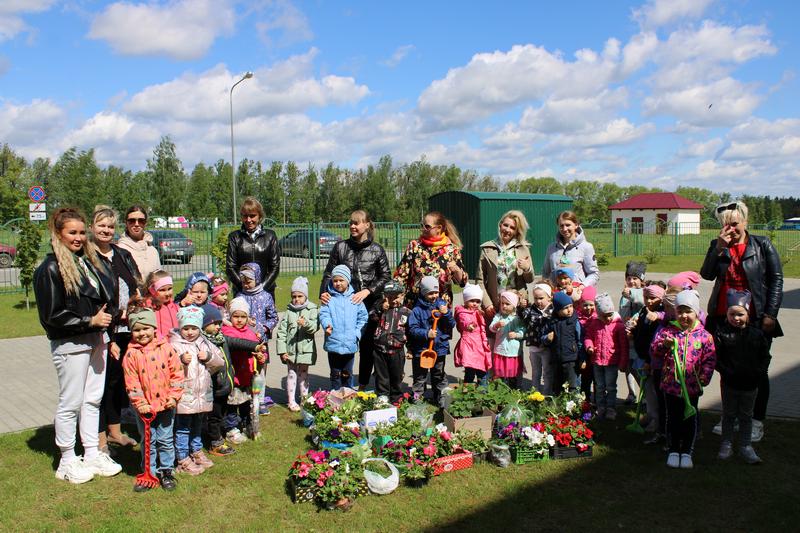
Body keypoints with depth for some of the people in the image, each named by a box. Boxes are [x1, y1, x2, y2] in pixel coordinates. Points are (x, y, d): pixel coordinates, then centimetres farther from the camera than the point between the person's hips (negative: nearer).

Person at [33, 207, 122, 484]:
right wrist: (89, 321, -15)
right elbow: (51, 315, -14)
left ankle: (92, 454, 25)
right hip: (70, 344, -7)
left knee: (93, 399, 13)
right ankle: (67, 461, 17)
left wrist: (105, 317, 6)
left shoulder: (89, 261, 12)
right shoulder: (50, 269, -11)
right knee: (70, 403, 3)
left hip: (96, 341, 7)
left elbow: (106, 297, 22)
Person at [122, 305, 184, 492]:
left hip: (166, 405, 0)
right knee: (148, 441, 11)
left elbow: (177, 373, -1)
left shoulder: (166, 348, -3)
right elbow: (131, 382, -6)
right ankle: (149, 472, 23)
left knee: (165, 440, 10)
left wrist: (174, 396, -6)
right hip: (145, 406, 0)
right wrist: (139, 402, -11)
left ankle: (166, 471, 23)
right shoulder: (131, 354, -5)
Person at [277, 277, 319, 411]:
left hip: (305, 349, -1)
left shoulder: (312, 310, -2)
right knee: (291, 374, 7)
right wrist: (282, 350, -5)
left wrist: (306, 324, -35)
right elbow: (281, 331, 0)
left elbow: (315, 327, -13)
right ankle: (291, 401, 17)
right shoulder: (289, 312, 2)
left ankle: (304, 399, 24)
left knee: (303, 373, 12)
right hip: (291, 349, 1)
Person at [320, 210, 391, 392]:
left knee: (367, 345, 5)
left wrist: (367, 291, -12)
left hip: (371, 303, 0)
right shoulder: (340, 247, 4)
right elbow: (329, 273, 4)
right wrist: (323, 292, -13)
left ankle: (363, 387, 20)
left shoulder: (377, 250, 1)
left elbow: (386, 277, 2)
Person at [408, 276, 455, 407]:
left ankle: (441, 400, 28)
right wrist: (426, 334, -25)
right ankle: (417, 399, 19)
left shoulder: (442, 305, 2)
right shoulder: (417, 310, -9)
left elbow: (452, 325, 1)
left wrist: (446, 314, -16)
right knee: (420, 377, 8)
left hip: (440, 348, 3)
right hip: (421, 349, -3)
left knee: (439, 376, 16)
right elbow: (412, 329, -13)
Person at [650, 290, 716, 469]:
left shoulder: (704, 335, -4)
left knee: (690, 419, 11)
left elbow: (710, 359, 0)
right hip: (671, 384, 0)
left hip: (692, 387, 0)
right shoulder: (667, 331, -4)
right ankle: (673, 451, 25)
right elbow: (654, 349, -7)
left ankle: (687, 452, 26)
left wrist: (704, 377, -11)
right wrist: (664, 345, -26)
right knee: (673, 419, 11)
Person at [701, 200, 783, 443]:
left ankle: (757, 422, 20)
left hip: (756, 319, -2)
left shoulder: (763, 245, -2)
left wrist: (770, 314, -7)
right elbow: (707, 275, -8)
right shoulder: (718, 246, 5)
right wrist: (719, 248, -17)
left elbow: (776, 280, -2)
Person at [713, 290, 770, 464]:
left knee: (746, 416, 14)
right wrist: (727, 372, -19)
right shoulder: (721, 332, -9)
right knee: (728, 415, 12)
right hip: (729, 383, -2)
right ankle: (726, 444, 24)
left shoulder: (757, 333, -1)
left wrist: (758, 373, -10)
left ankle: (746, 446, 24)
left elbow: (765, 356, 4)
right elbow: (716, 358, -9)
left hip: (750, 383, 2)